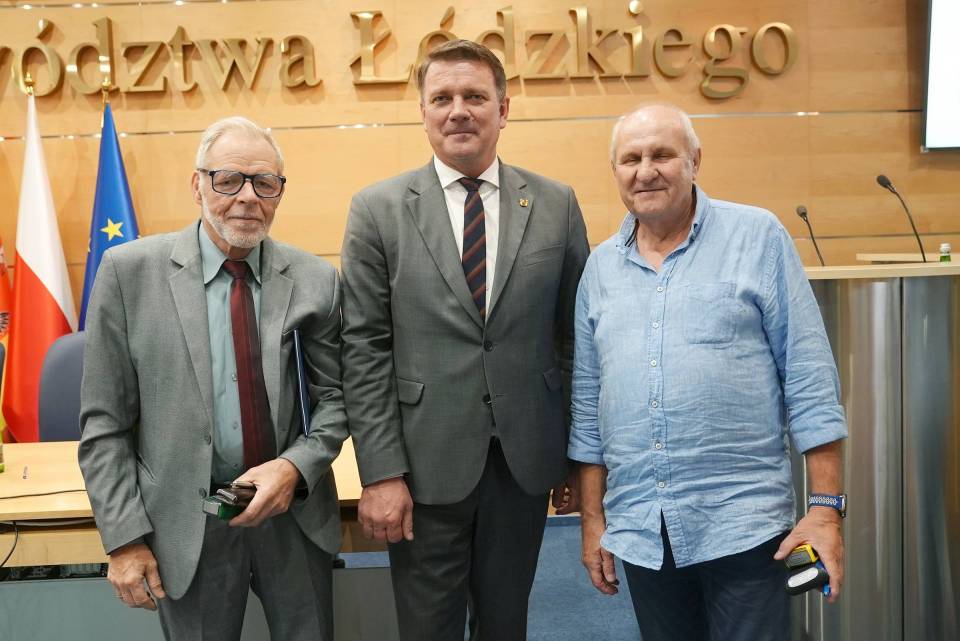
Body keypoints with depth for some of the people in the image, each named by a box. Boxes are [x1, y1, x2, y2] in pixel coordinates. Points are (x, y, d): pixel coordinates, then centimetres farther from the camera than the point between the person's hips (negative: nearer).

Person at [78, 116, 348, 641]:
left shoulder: (315, 280, -3)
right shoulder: (129, 271, -7)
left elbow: (335, 396, 3)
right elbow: (104, 421, -5)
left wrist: (295, 466, -14)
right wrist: (125, 537, -7)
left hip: (294, 512, 2)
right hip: (185, 525, -1)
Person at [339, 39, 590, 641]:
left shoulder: (555, 205, 2)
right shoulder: (378, 209, -3)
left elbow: (574, 338, 5)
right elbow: (365, 350, -5)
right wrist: (381, 472, -9)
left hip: (525, 460, 2)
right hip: (427, 465, -1)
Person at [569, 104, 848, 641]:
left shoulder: (759, 237, -2)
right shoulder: (601, 267, 8)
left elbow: (810, 378, -5)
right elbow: (588, 405, 11)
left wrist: (826, 509, -9)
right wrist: (593, 519, 10)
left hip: (745, 526, -3)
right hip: (639, 533, 4)